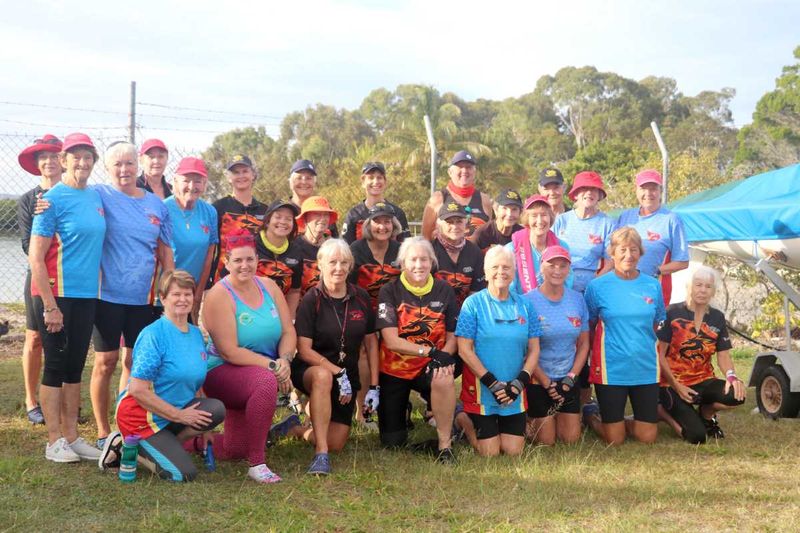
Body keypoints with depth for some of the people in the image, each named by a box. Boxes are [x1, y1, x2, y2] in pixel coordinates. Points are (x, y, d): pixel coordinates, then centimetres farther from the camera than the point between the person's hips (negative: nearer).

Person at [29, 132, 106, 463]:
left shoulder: (96, 197, 9)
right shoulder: (53, 200, -11)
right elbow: (35, 257, -13)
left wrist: (98, 285, 11)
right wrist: (50, 306, -16)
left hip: (87, 294, 6)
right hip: (56, 295, -6)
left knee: (75, 367, 11)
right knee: (56, 366, 1)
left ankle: (72, 437, 20)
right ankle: (54, 442, 8)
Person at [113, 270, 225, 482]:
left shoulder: (196, 334, 8)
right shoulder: (153, 334, -15)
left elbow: (195, 384, 18)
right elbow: (138, 390, -20)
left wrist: (203, 427, 5)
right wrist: (179, 415, -18)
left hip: (179, 411, 7)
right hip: (140, 415, -7)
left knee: (216, 410, -19)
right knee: (184, 474, -17)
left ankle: (165, 444, -5)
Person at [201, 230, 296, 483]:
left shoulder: (268, 286, 2)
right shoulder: (219, 295, -16)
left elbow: (288, 332, 1)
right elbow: (229, 351, -21)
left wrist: (284, 360, -19)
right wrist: (272, 365, -24)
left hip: (263, 371, 6)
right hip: (223, 372, -6)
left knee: (233, 451, 4)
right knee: (266, 381, -38)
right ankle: (256, 464, -28)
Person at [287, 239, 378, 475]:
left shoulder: (361, 297, 0)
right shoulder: (312, 300, -12)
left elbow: (371, 342, 6)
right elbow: (304, 350, -16)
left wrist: (374, 387, 1)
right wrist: (338, 373, -24)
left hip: (348, 378, 4)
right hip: (311, 370, -4)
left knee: (336, 443, -6)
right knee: (323, 376, -42)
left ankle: (298, 430, 27)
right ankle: (320, 454, -34)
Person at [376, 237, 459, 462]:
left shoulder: (444, 291, -2)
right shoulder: (389, 292, -9)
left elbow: (452, 336, -1)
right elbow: (391, 341, -18)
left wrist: (445, 356, -24)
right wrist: (431, 351, -28)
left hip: (429, 367, 0)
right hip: (394, 369, 0)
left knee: (444, 380, -38)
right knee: (393, 442, 5)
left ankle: (444, 445, -20)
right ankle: (402, 408, 40)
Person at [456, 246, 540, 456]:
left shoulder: (524, 306, 6)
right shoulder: (473, 304, -5)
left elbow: (534, 350, 5)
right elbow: (464, 350, -10)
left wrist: (520, 382, -9)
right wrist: (492, 383, -14)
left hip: (515, 393, 3)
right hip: (481, 390, -3)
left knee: (513, 451, -1)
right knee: (490, 452, -5)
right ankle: (464, 421, 21)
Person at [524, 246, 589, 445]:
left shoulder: (577, 299, 3)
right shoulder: (528, 301, -11)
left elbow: (584, 344, 7)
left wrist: (571, 377, -5)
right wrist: (547, 383, -12)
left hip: (568, 379, 4)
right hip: (537, 380, -4)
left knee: (571, 439, 3)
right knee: (546, 441, -2)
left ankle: (557, 418, 32)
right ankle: (529, 419, 27)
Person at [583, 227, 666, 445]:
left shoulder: (652, 286, 3)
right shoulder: (597, 286, -4)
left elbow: (656, 326, 15)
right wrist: (591, 358, -1)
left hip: (646, 368, 3)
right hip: (611, 368, -3)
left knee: (647, 437, 4)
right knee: (615, 440, 3)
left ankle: (624, 422, 33)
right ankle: (590, 417, 32)